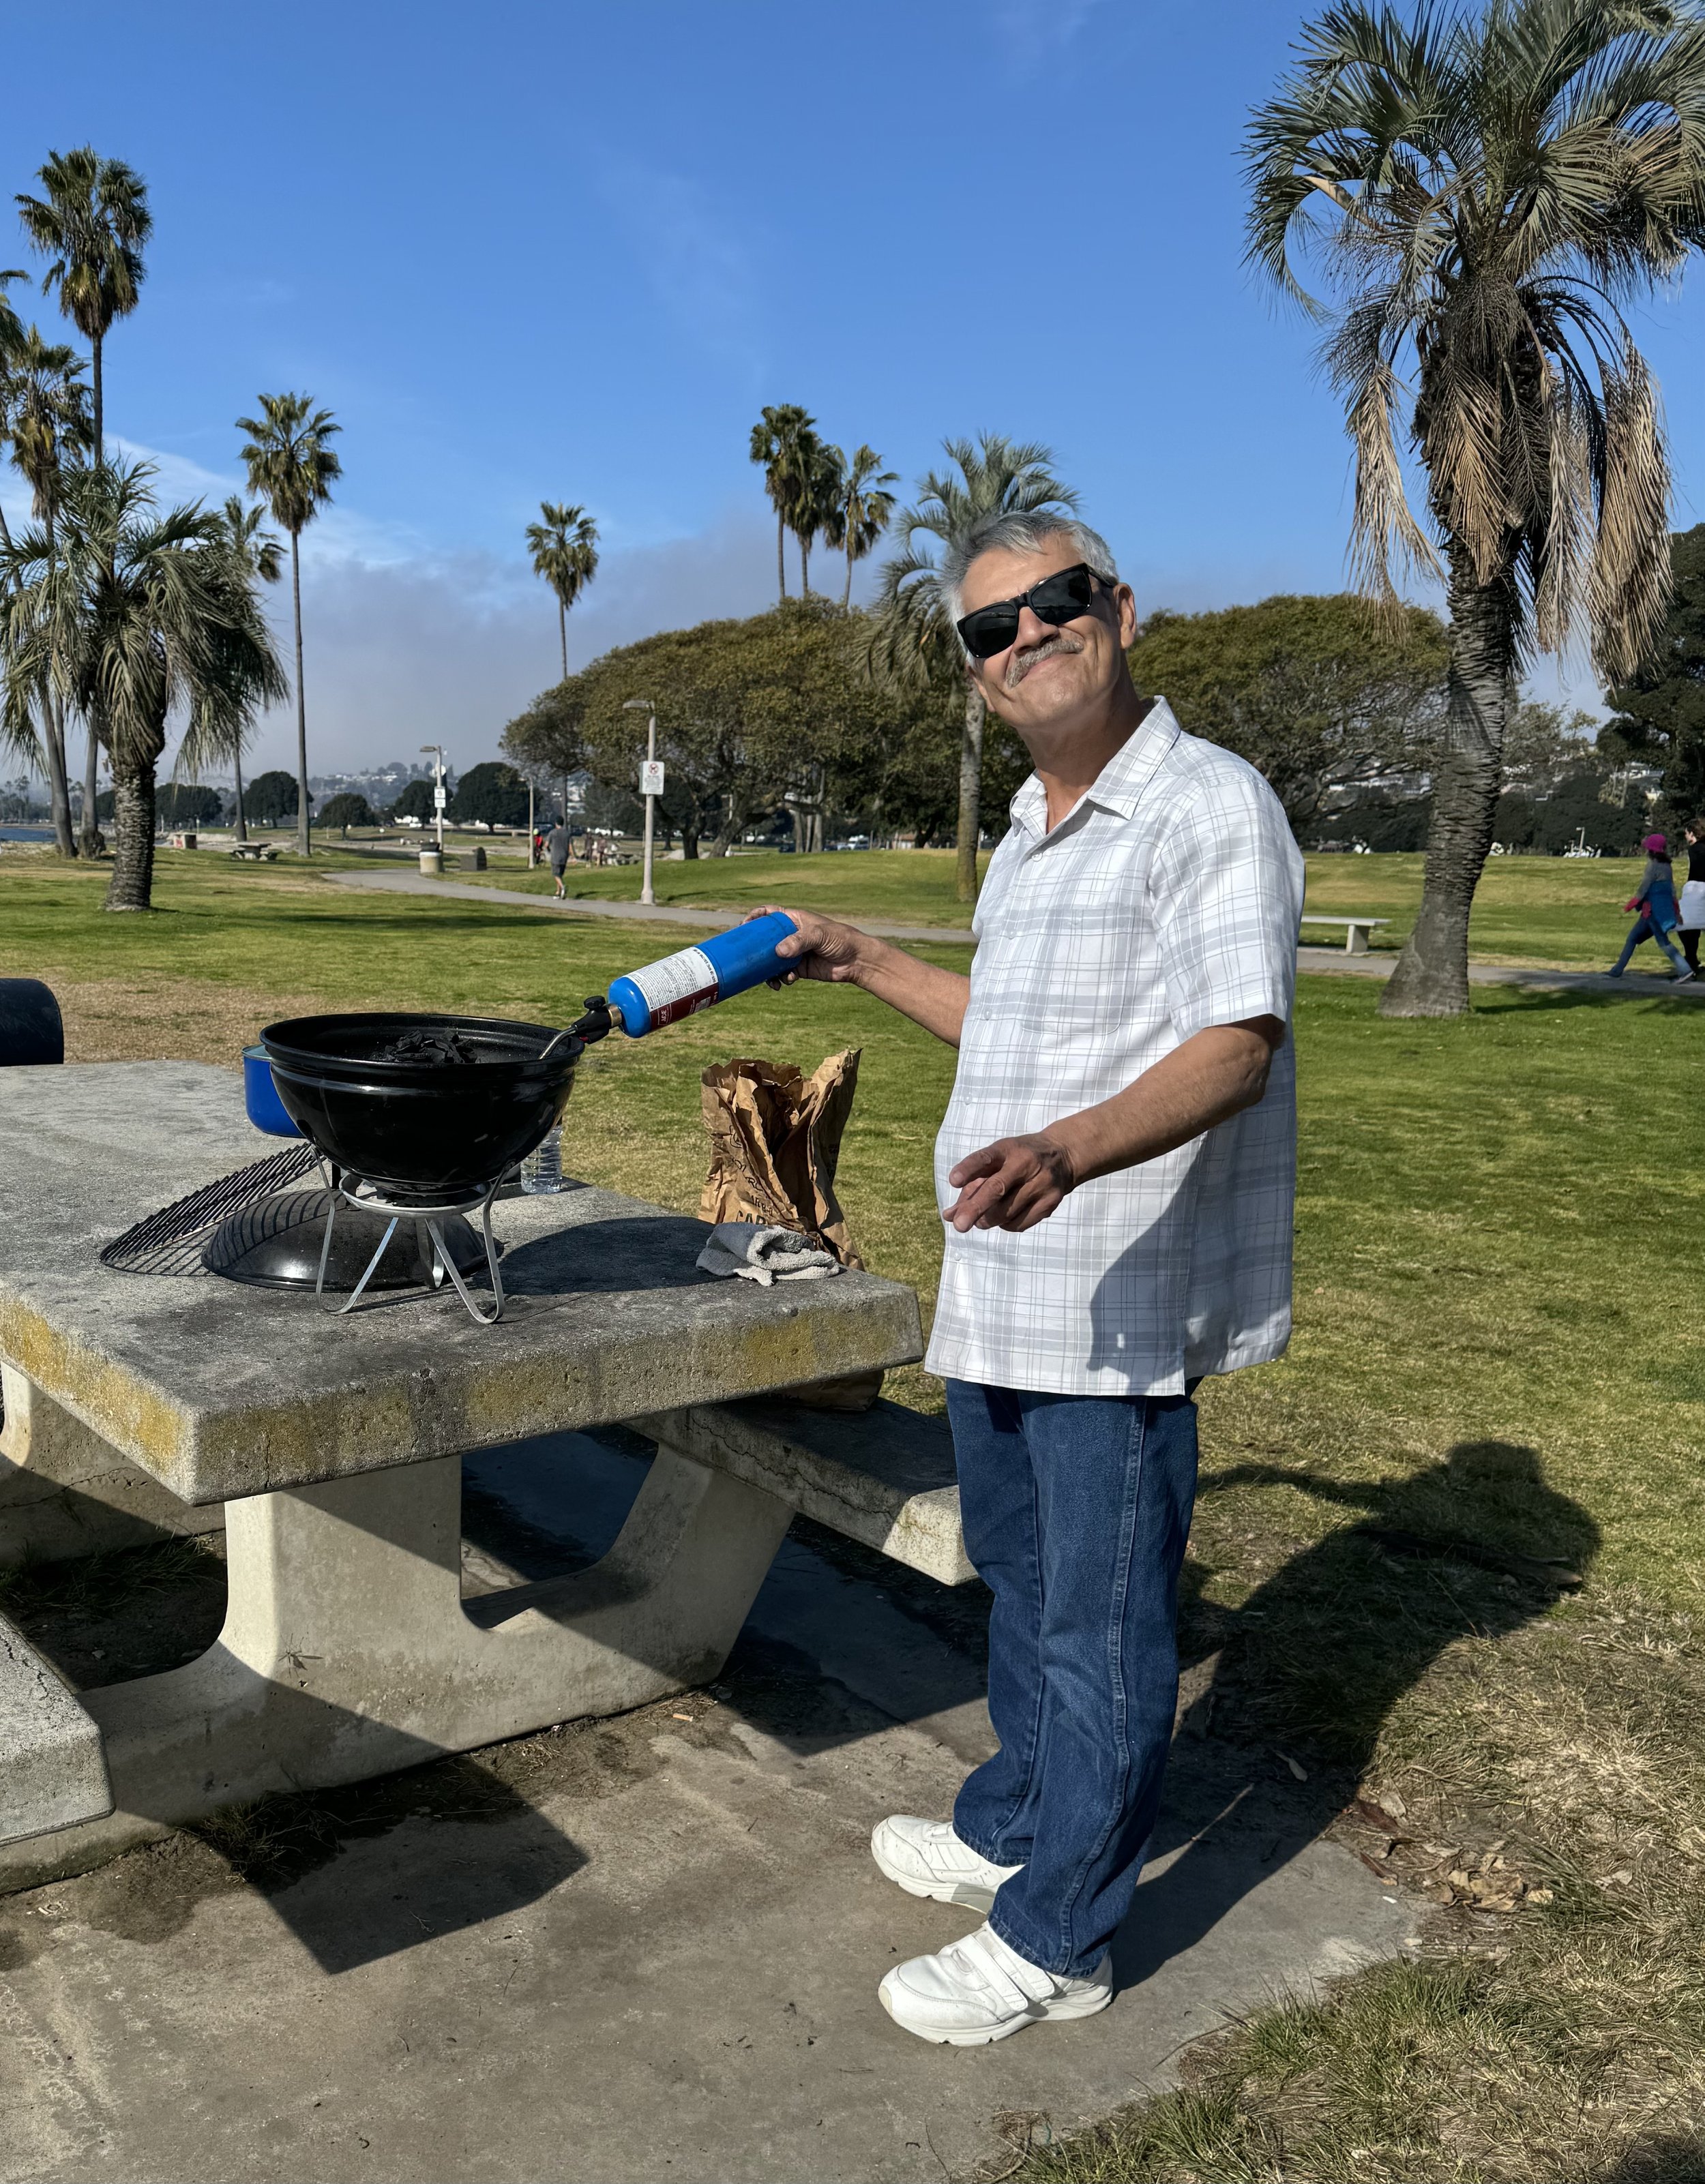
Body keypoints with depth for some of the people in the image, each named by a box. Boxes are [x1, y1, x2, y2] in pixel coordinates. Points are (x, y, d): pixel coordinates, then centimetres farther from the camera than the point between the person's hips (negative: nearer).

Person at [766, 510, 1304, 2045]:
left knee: (1099, 1626, 4)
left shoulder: (1209, 806, -14)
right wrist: (863, 963, 27)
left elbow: (1235, 1047, -25)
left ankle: (1056, 1938, 21)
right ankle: (1014, 1829, 43)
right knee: (1022, 1584, 23)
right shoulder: (1032, 831, 16)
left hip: (1117, 1308, -9)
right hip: (1000, 1290, 9)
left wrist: (1062, 1153, -41)